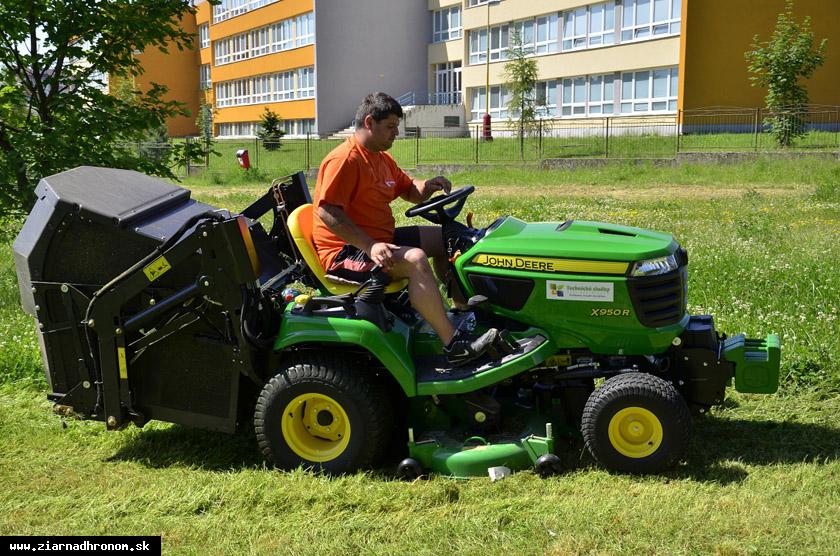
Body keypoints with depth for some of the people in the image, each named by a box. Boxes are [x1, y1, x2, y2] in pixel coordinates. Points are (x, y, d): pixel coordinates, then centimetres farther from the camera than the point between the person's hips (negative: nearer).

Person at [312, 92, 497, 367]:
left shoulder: (382, 158, 14)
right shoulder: (344, 159, -18)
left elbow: (409, 190, 22)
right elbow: (327, 213, -27)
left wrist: (428, 186, -3)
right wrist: (370, 246, -34)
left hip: (380, 239, 11)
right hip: (344, 250, -11)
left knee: (442, 238, 13)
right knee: (415, 259, -32)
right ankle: (454, 345, -32)